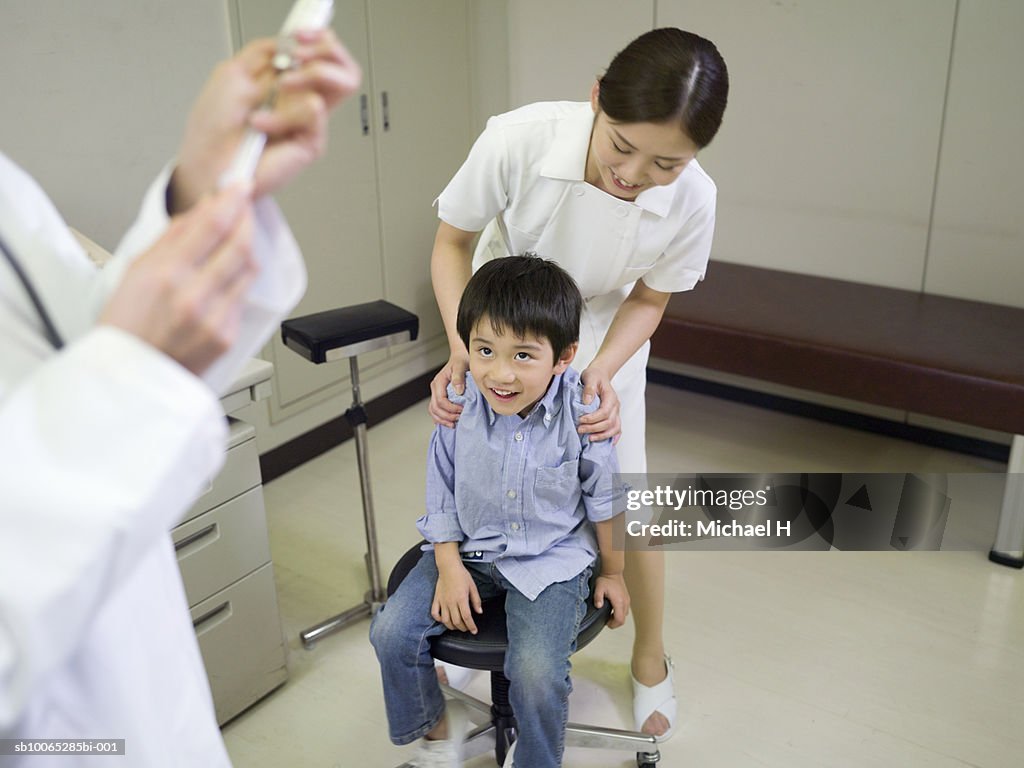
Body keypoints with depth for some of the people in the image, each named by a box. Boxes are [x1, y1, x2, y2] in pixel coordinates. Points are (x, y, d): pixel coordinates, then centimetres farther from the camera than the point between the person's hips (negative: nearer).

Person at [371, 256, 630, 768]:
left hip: (551, 559, -3)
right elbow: (442, 492, 0)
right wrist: (449, 567, -5)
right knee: (392, 632, -8)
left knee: (537, 672, -22)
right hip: (468, 550, 3)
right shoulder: (457, 405, -15)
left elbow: (604, 499, -4)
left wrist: (612, 574, 6)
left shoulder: (580, 415, -20)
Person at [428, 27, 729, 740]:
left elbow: (646, 301, -10)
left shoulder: (693, 200, -29)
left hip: (603, 338, 1)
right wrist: (462, 348, -28)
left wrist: (601, 373, -27)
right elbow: (452, 241, -16)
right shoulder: (518, 139, -35)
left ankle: (650, 659, 28)